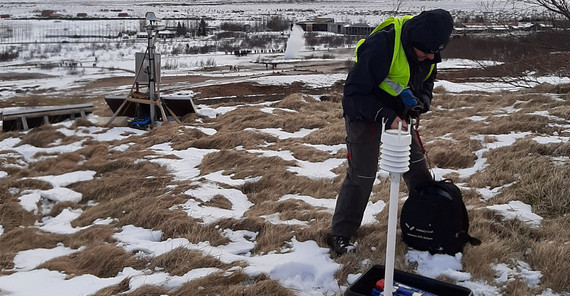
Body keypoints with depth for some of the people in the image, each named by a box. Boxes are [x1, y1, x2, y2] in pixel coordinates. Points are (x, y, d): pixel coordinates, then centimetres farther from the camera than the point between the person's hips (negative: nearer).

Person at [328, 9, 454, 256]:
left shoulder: (428, 52, -10)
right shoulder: (380, 46, -33)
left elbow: (426, 83, 8)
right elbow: (354, 92, -28)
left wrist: (420, 103, -14)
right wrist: (384, 115, -37)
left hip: (397, 114, 7)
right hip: (364, 114, -7)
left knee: (416, 166, 11)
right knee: (361, 176, -5)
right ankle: (340, 235, 9)